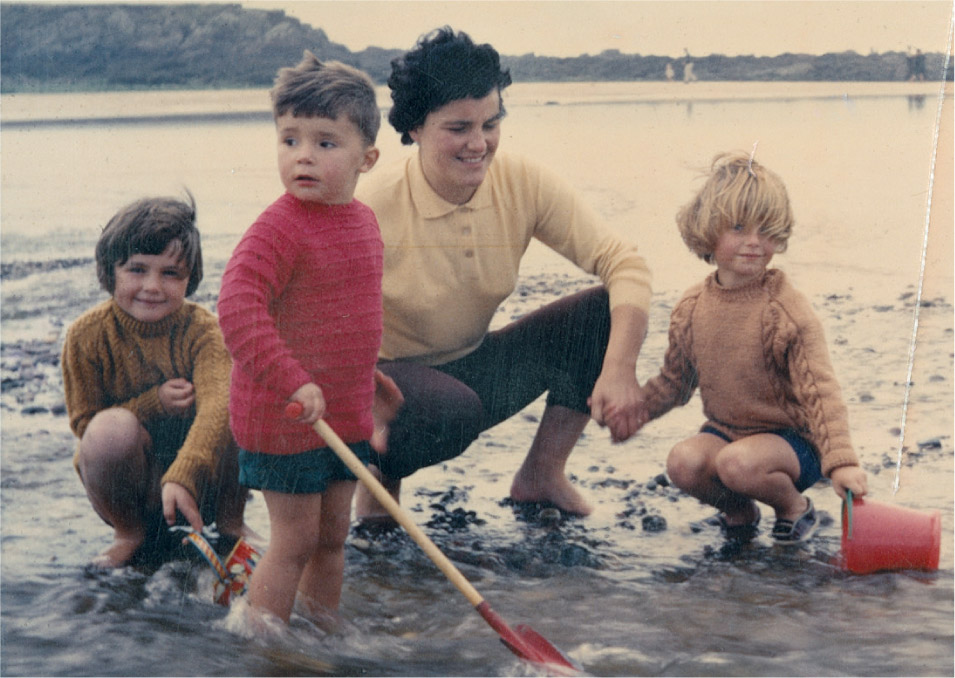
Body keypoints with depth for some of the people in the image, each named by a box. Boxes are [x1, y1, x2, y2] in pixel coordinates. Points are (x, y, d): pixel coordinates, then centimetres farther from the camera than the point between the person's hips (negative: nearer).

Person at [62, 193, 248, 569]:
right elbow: (84, 424, -8)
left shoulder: (203, 330, -16)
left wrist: (182, 478, -52)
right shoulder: (87, 335, -11)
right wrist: (153, 403, -25)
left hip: (201, 479, 0)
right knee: (112, 427, -34)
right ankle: (131, 533, -3)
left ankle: (230, 525, -1)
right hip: (131, 484, 0)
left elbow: (217, 402, -34)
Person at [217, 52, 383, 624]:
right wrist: (292, 383, -36)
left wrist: (372, 380, 26)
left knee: (333, 536, 16)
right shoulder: (279, 228, -20)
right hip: (284, 416, -7)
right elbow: (237, 307, -31)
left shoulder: (364, 220, 7)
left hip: (345, 412, 7)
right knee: (296, 543, 0)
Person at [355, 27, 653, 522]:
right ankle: (380, 473, -3)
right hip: (390, 377, -5)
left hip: (474, 371, 5)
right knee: (453, 410, -39)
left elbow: (623, 263, -14)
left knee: (609, 310, -12)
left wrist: (619, 371, -29)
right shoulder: (373, 207, -23)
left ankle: (541, 475, 1)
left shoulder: (522, 185, -12)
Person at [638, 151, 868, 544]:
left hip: (790, 439, -5)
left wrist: (841, 461, -31)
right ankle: (739, 509, 8)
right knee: (682, 463, -25)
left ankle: (794, 506, 0)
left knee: (737, 463, -35)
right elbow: (674, 382, 14)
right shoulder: (692, 309, -1)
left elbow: (820, 392, -20)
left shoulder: (788, 312, -17)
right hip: (724, 431, 5)